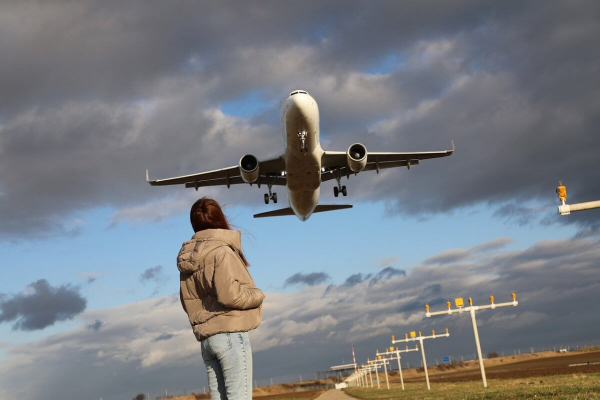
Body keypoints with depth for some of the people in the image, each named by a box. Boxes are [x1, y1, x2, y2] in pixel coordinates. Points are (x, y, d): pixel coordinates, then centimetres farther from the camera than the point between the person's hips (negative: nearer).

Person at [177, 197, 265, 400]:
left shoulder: (188, 261, 14)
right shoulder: (221, 251, -10)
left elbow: (188, 302, 18)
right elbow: (228, 293, -20)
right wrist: (257, 294, -5)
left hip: (205, 338, 8)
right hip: (230, 333, -8)